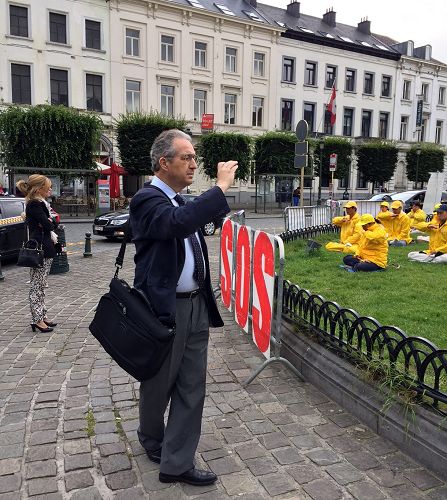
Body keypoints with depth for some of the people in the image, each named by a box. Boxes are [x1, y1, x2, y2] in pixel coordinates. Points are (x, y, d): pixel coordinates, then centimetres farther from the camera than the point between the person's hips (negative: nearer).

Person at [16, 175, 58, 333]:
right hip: (40, 250, -10)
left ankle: (42, 316, 23)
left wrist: (48, 223, -6)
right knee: (37, 286, -4)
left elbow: (49, 223, 14)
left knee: (40, 285, 14)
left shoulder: (39, 203, 16)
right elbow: (47, 224, -19)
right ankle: (37, 320, 2)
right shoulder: (35, 204, -15)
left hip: (44, 249, 10)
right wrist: (49, 223, 1)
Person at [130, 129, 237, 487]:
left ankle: (177, 464, 22)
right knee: (158, 386, 14)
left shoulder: (181, 202, 11)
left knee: (192, 388, 9)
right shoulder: (147, 199, -15)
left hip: (196, 306, 7)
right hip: (164, 309, -7)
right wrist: (221, 186, -28)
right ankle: (152, 440, 42)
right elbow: (178, 223, -36)